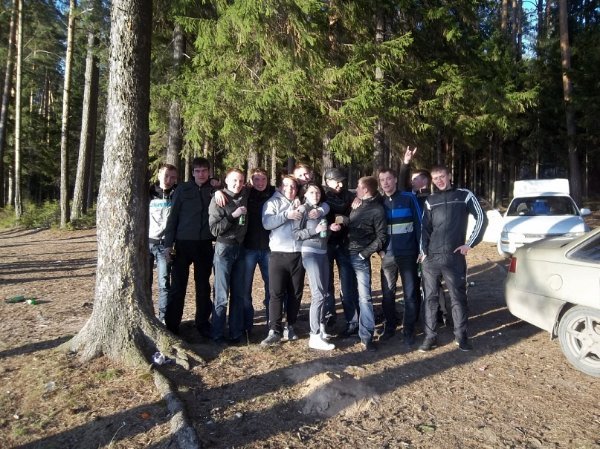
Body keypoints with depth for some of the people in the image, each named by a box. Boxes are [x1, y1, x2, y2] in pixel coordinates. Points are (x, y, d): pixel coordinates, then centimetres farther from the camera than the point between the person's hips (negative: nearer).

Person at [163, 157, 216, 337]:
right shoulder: (183, 189, 1)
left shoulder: (214, 190, 4)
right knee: (177, 286, 2)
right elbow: (173, 217, 1)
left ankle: (203, 323, 21)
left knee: (203, 286, 10)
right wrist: (168, 244, -4)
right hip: (183, 243, -1)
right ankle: (171, 325, 11)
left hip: (205, 245, 1)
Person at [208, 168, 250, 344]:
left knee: (238, 294, 8)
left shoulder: (245, 196, 5)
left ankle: (236, 333, 17)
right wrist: (233, 215, -18)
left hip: (240, 249, 5)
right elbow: (214, 229, -11)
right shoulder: (219, 199, -7)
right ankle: (217, 335, 8)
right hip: (224, 249, -5)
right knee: (222, 296, -2)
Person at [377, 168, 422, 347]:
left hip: (408, 254, -3)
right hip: (387, 255, 3)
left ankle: (409, 331, 15)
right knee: (387, 293, 8)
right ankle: (389, 327, 23)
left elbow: (419, 223, -3)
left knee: (410, 293, 4)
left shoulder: (409, 198, -3)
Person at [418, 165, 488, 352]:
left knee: (458, 297, 3)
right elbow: (425, 228, 11)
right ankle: (430, 336, 14)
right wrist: (423, 250, 0)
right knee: (430, 297, 6)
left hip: (454, 257, -3)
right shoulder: (430, 200, 12)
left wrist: (469, 244, -5)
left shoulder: (464, 195, 3)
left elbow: (481, 219, 0)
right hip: (431, 257, 3)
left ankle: (461, 335, 18)